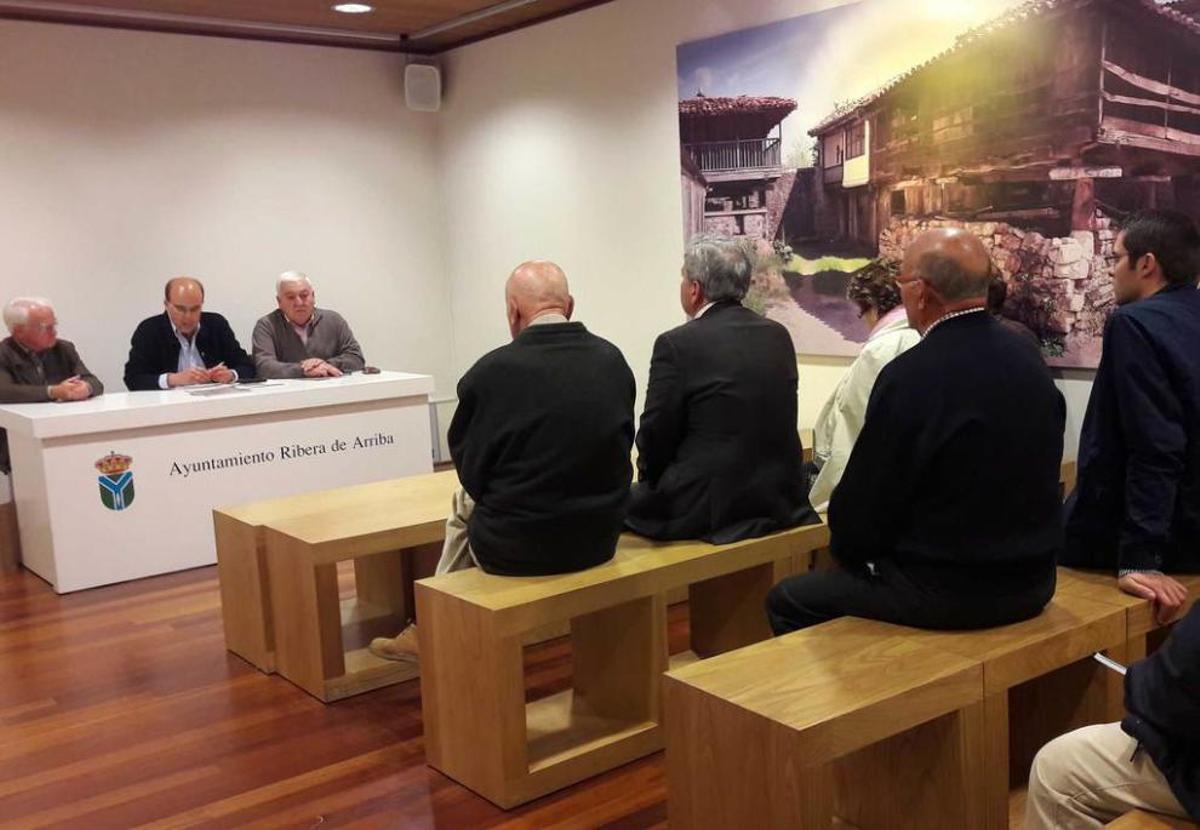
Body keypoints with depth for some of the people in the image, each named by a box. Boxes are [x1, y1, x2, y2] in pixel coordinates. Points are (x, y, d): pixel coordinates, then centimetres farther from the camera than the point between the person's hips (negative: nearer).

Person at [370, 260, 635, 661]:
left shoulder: (491, 372, -15)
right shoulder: (613, 360, -3)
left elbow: (470, 470, -3)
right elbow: (620, 445, 8)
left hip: (515, 549, -4)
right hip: (600, 539, 5)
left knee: (465, 500, 29)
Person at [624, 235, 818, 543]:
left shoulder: (676, 345, -13)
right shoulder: (779, 335, 6)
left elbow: (655, 435, -8)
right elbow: (780, 427, 13)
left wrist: (650, 481, 12)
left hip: (710, 507, -7)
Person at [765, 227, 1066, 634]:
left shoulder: (910, 377, -21)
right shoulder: (1032, 361, 1)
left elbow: (863, 500, -14)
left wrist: (849, 551, 8)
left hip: (947, 592, -8)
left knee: (787, 601, 10)